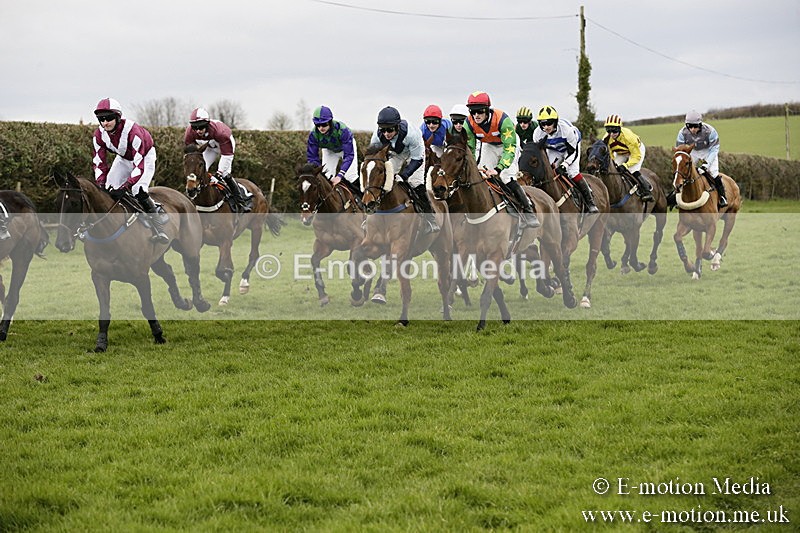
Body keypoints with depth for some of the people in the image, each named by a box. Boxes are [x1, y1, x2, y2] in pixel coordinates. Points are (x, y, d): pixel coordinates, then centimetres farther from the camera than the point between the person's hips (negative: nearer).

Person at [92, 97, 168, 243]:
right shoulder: (99, 135, -22)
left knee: (139, 191, -25)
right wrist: (101, 185, -33)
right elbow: (99, 163, -16)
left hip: (145, 156, -6)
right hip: (124, 158, 6)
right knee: (108, 189, -6)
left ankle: (158, 228, -18)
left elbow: (139, 165, -41)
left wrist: (125, 187, -49)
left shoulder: (132, 130, -40)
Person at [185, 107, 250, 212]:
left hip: (225, 145, -5)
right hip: (210, 148, 5)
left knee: (225, 174, -18)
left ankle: (241, 202, -10)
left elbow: (227, 155, -36)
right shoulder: (190, 133, -30)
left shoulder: (219, 131, -44)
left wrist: (220, 171, -35)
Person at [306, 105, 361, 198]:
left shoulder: (342, 130, -44)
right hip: (329, 150, 3)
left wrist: (340, 175, -52)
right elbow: (311, 157, -26)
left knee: (350, 175, -12)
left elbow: (349, 155, -44)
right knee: (326, 176, -7)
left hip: (346, 147, -3)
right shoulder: (313, 134, -35)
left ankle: (358, 198, 6)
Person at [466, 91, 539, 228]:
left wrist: (498, 169, -49)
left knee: (507, 178, -20)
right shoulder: (470, 123, -25)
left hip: (508, 144, -5)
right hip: (489, 146, 5)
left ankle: (528, 211, -11)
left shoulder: (502, 119, -38)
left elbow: (509, 148, -38)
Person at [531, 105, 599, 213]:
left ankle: (590, 202, -12)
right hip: (554, 150, 4)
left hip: (571, 146, -4)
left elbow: (573, 152, -29)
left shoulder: (567, 129, -40)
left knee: (573, 173, -20)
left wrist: (565, 164, -41)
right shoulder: (538, 133, -29)